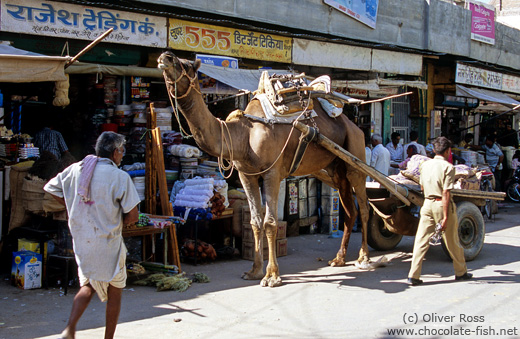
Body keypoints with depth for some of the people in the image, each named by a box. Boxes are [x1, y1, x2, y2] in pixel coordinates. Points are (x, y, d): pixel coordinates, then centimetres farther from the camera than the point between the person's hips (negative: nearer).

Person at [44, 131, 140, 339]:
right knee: (114, 291, 13)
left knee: (88, 285, 23)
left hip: (80, 240, 5)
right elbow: (132, 217, -15)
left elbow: (50, 188, 13)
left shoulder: (75, 169, 0)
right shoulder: (120, 177, -15)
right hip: (107, 244, -5)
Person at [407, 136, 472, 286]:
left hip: (428, 203, 4)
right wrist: (445, 216, -16)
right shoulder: (448, 167, -10)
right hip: (442, 205, -4)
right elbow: (446, 192, -16)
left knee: (421, 240, 3)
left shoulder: (425, 164, 7)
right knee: (452, 241, 11)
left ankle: (413, 275, -2)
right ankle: (461, 272, 28)